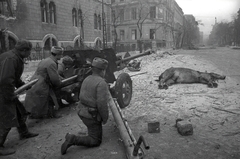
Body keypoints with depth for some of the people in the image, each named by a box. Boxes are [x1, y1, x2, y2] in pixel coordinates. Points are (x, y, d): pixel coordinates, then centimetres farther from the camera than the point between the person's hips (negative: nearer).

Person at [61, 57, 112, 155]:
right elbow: (102, 104, -26)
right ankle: (73, 140, -12)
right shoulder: (101, 83, -22)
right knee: (96, 141, 4)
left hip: (82, 112, 9)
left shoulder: (86, 79, 4)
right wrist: (105, 118, -11)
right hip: (92, 116, -9)